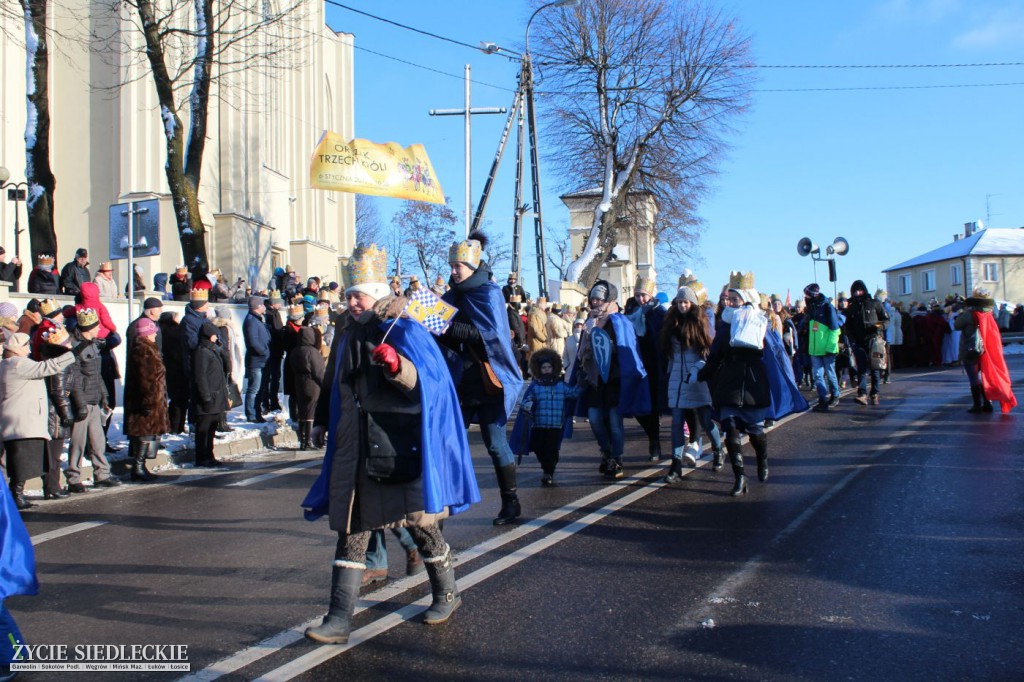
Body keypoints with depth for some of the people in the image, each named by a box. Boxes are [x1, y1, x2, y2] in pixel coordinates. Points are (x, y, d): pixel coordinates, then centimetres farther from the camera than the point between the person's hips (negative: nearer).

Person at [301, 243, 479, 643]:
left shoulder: (404, 332, -5)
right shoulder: (351, 337, 15)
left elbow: (429, 381, -15)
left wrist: (397, 365, -33)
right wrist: (336, 434, 27)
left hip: (400, 449, -6)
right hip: (358, 451, 6)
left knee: (418, 521, 5)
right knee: (350, 530, 2)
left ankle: (447, 593, 28)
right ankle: (339, 620, 4)